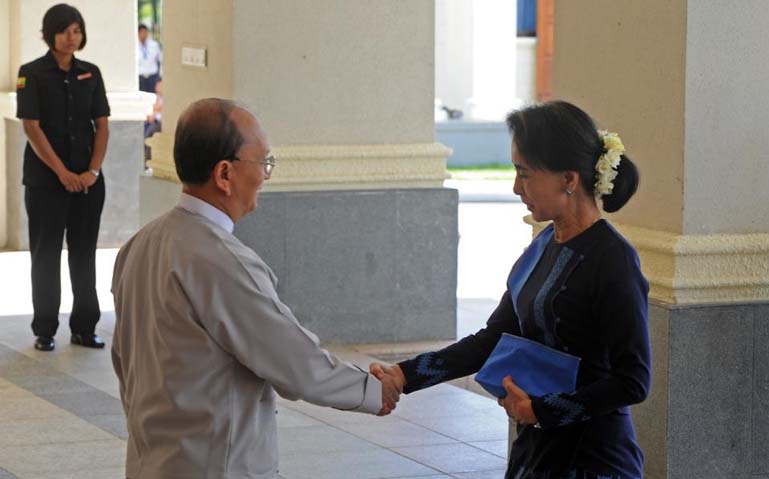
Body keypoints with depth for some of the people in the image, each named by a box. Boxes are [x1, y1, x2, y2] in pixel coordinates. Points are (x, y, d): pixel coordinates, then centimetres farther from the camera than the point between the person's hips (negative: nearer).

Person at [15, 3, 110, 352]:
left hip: (87, 179, 3)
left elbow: (102, 125, 5)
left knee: (84, 253, 7)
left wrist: (93, 170, -8)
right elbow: (31, 127, -10)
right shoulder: (32, 73, -5)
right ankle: (45, 331, 10)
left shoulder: (90, 74, 7)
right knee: (46, 254, 3)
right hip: (45, 179, -3)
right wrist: (62, 173, -14)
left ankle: (84, 327, 14)